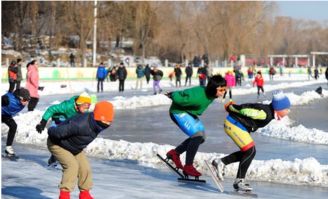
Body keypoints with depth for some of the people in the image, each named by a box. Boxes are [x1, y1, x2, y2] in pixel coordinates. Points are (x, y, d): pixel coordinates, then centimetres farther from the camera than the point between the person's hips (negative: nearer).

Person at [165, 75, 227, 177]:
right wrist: (172, 95, -8)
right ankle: (188, 167, -13)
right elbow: (178, 99, -29)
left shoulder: (210, 93, -11)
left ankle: (175, 153, 26)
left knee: (201, 138, 13)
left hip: (189, 113, 10)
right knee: (197, 135, -22)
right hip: (178, 112, -10)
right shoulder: (199, 97, -39)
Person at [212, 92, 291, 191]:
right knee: (250, 151, -10)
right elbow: (246, 109, -23)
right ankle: (239, 181, -3)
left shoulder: (269, 112, 4)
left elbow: (250, 109, 10)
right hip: (234, 125, -10)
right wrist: (231, 107, -10)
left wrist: (232, 106, 13)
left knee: (248, 152, 12)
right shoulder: (265, 114, -26)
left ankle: (221, 162, 17)